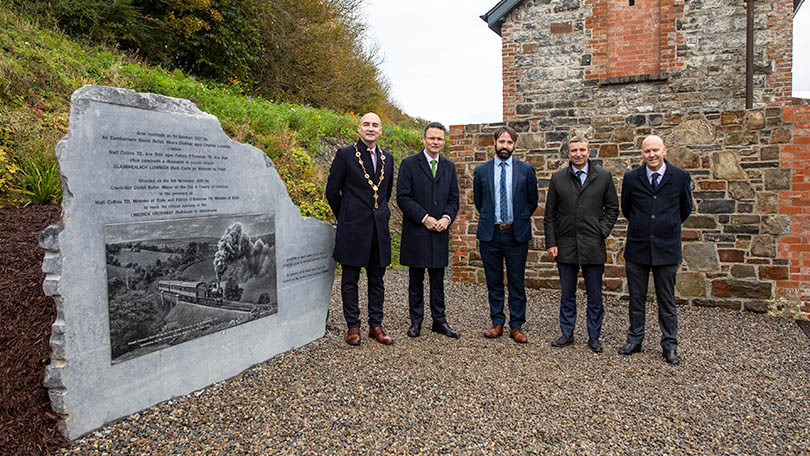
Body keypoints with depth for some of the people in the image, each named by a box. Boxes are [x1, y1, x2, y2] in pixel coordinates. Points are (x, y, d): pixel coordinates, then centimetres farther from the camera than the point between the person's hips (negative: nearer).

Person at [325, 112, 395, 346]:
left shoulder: (388, 158, 11)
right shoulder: (345, 155, -3)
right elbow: (332, 191, 1)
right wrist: (345, 217, 7)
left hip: (379, 228, 4)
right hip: (353, 229, -4)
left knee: (377, 280, 11)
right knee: (350, 280, 4)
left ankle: (375, 326, 21)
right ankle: (353, 327, 15)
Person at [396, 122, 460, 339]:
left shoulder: (449, 167, 12)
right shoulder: (409, 164, -2)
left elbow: (454, 198, 11)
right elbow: (402, 197, -8)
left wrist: (447, 218, -8)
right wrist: (424, 218, -14)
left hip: (440, 231, 4)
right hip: (416, 232, -3)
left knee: (438, 279, 10)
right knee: (416, 280, 6)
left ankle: (439, 321, 19)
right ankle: (416, 321, 17)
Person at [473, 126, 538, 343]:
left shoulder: (526, 170, 2)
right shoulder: (481, 170, 4)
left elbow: (532, 200, 11)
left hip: (516, 233, -1)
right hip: (490, 233, 1)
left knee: (517, 282, 5)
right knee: (494, 282, 9)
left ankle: (516, 326, 15)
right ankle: (497, 323, 21)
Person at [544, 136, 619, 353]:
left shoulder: (604, 176, 4)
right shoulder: (558, 178, 5)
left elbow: (612, 209, 8)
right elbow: (550, 214, 6)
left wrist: (602, 232, -5)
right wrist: (551, 242, 0)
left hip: (593, 246, -1)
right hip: (565, 245, 1)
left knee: (594, 296, 7)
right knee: (567, 294, 10)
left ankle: (594, 337, 21)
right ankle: (567, 333, 23)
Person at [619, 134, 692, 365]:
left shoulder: (680, 177, -1)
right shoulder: (631, 178, 1)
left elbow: (685, 209, 13)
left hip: (666, 248, -1)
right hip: (637, 248, 1)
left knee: (667, 301, 7)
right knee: (636, 299, 10)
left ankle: (670, 346, 18)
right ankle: (635, 339, 24)